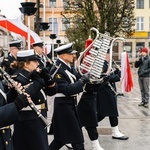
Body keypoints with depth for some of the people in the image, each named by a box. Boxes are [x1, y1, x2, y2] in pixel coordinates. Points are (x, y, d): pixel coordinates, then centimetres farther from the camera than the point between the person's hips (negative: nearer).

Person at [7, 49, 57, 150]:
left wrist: (46, 76, -7)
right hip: (27, 123, -9)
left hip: (38, 121, 9)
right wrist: (37, 81, -25)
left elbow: (52, 91, 8)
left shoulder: (34, 77, 9)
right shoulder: (20, 80, -16)